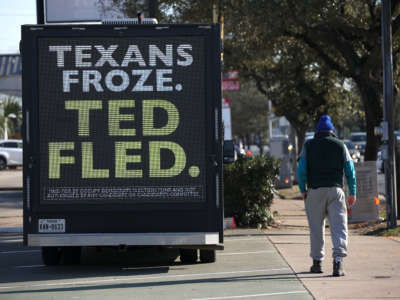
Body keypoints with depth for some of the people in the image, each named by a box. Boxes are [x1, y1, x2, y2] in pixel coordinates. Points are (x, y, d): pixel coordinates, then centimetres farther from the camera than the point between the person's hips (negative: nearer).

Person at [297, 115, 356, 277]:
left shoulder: (308, 145, 7)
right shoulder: (340, 145, 9)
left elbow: (301, 169, 0)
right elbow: (350, 170, 7)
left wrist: (303, 190, 9)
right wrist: (352, 193, 12)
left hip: (315, 191, 0)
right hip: (335, 190, 0)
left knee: (316, 228, 9)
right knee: (338, 226, -4)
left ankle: (317, 262, 15)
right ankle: (338, 261, -18)